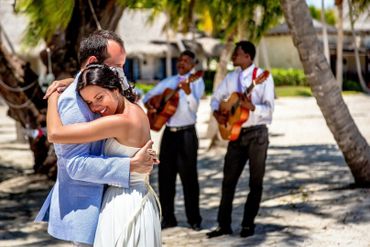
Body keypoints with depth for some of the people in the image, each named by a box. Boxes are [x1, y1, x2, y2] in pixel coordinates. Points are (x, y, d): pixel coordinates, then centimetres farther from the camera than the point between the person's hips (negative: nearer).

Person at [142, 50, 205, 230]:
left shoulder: (196, 81, -1)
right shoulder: (168, 81, 14)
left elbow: (194, 106, -16)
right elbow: (149, 95, 17)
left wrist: (187, 90, -33)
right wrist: (148, 105, -5)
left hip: (186, 133, -5)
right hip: (169, 132, 5)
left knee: (188, 176, -2)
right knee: (165, 175, 6)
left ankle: (194, 219, 7)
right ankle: (168, 217, 14)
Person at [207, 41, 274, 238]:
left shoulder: (263, 77, -9)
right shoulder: (231, 77, 7)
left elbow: (269, 109, -15)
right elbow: (216, 97, 17)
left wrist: (252, 107, -34)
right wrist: (217, 113, -4)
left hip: (257, 134, -5)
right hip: (235, 133, 5)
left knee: (255, 182, 3)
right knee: (228, 180, 4)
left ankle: (248, 224, 13)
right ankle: (224, 224, 10)